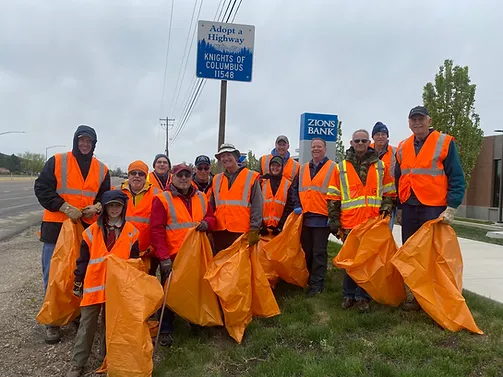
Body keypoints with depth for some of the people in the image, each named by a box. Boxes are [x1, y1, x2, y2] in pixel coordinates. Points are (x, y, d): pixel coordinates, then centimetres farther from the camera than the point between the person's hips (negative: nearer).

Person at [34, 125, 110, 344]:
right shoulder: (57, 161, -2)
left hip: (88, 228, 3)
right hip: (57, 227, -3)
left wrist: (97, 207, -11)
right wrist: (64, 206, -17)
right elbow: (42, 188, -7)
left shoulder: (101, 169, 8)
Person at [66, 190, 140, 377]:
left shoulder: (131, 231, 0)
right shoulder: (92, 231, -1)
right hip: (93, 285, 0)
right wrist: (78, 283, 4)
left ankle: (106, 357, 30)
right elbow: (83, 259, 3)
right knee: (87, 324, 6)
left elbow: (134, 261, 6)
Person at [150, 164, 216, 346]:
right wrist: (163, 257, -17)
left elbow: (211, 217, 19)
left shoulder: (201, 198, 9)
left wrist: (207, 222, -7)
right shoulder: (162, 199, -7)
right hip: (172, 256, -4)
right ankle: (165, 331, 20)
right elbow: (156, 230, -12)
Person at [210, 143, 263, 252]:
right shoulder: (216, 180, 15)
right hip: (219, 233, 4)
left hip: (242, 233, -4)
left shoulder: (250, 177, 2)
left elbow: (257, 206, -3)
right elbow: (211, 207, 17)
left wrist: (254, 230, -10)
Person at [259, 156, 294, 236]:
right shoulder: (262, 182, 6)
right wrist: (261, 225, -8)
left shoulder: (288, 185, 4)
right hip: (264, 227, 1)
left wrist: (281, 226, -8)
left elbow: (289, 207, 0)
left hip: (280, 227, -1)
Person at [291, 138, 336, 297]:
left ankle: (317, 284, 7)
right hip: (304, 217, 5)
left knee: (319, 252, 0)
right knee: (306, 251, 13)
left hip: (322, 218, -5)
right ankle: (306, 279, 27)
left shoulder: (332, 168, -1)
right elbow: (295, 188, 18)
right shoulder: (303, 169, 15)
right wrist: (296, 205, 3)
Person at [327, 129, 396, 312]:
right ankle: (348, 295, 18)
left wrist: (386, 208, 0)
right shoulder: (341, 167, 7)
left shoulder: (380, 166, 11)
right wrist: (334, 221, 1)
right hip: (349, 223, -1)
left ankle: (363, 296, 16)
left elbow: (389, 192, 15)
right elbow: (333, 197, 6)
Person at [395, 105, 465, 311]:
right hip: (409, 209, 5)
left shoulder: (444, 143, -3)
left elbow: (457, 178, -6)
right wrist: (399, 208, 14)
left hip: (434, 209, -5)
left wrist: (451, 208, -13)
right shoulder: (402, 147, 11)